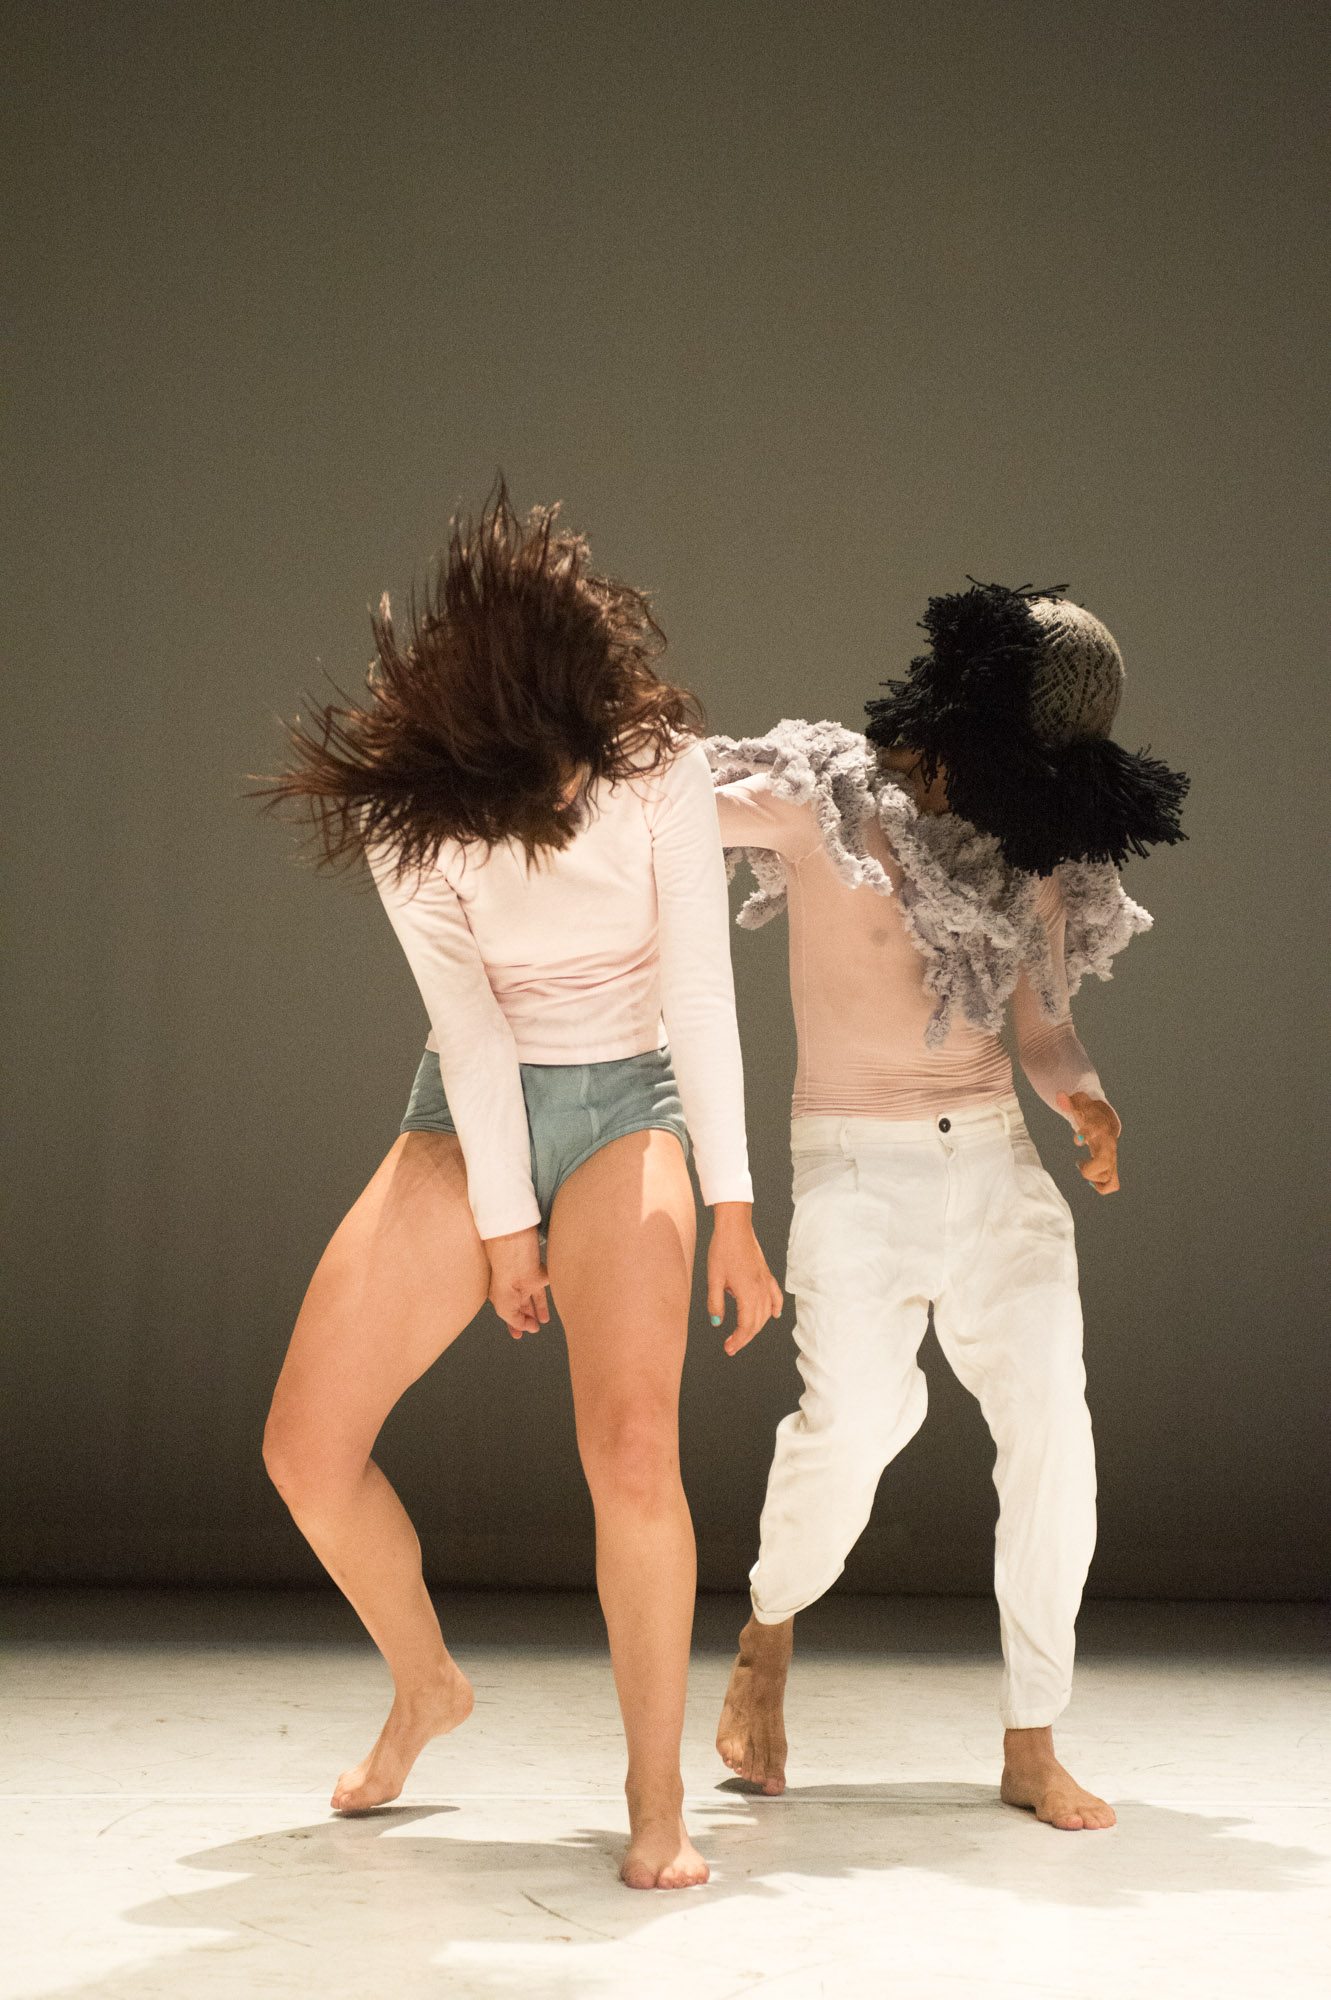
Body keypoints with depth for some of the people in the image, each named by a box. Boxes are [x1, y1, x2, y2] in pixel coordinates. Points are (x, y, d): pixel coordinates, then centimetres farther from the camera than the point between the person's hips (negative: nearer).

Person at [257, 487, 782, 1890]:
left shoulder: (659, 764, -14)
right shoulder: (407, 810, -12)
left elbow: (699, 988, -13)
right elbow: (468, 1023, -11)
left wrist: (731, 1210, -13)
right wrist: (504, 1223, -10)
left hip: (627, 1109, -2)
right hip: (471, 1119, 2)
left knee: (632, 1452, -24)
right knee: (307, 1444, -7)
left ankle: (658, 1794, -9)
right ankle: (424, 1686, 20)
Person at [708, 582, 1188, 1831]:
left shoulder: (1034, 846, 9)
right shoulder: (824, 801, -3)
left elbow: (1042, 1026, 12)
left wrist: (1084, 1099, -9)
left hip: (995, 1164, 4)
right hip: (857, 1163, -4)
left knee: (1051, 1424, -10)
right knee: (850, 1423, -20)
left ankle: (1032, 1749, 0)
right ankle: (769, 1636, 13)